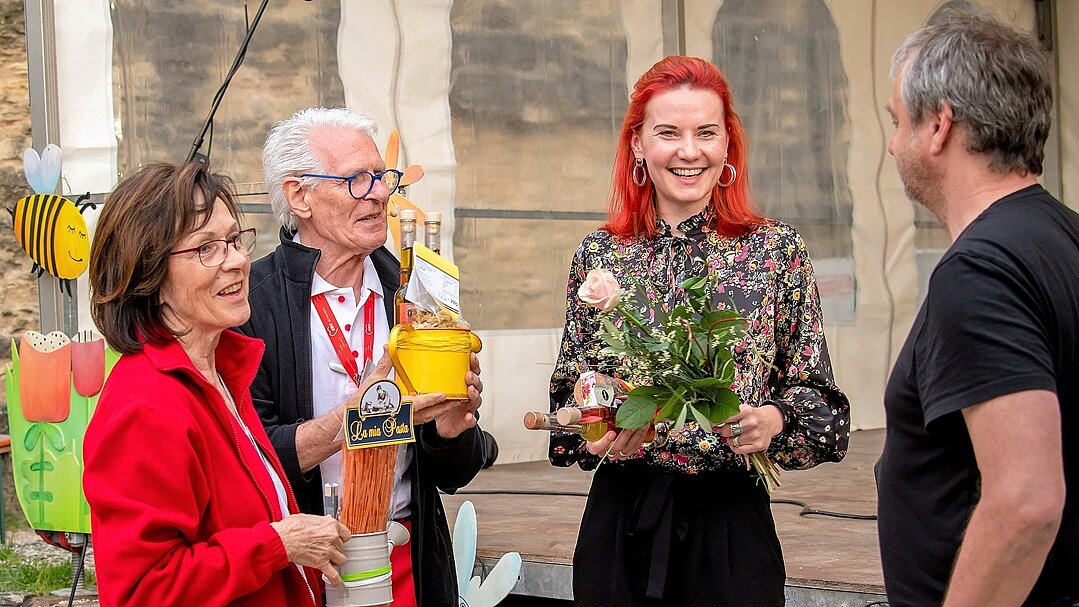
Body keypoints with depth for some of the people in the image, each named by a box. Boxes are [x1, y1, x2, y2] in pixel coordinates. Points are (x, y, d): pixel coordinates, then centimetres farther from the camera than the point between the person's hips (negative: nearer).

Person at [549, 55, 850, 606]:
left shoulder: (777, 249, -1)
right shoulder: (598, 254, 5)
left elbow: (815, 394, 1)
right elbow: (569, 394, 10)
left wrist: (775, 419, -19)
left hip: (732, 523, -2)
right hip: (619, 516, 2)